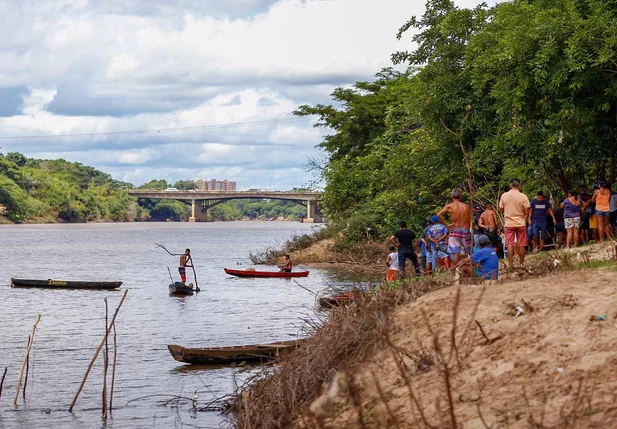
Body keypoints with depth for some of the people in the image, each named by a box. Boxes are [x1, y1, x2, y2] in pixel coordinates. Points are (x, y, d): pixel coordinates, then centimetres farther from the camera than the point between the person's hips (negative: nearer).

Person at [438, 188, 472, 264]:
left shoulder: (449, 206, -1)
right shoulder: (466, 206, 5)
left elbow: (439, 215, -14)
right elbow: (470, 221, 3)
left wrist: (446, 224, -6)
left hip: (455, 231, -2)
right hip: (466, 231, 2)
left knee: (455, 253, -1)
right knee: (470, 253, 11)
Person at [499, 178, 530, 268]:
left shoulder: (504, 196, -5)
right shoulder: (523, 196, -9)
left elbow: (501, 210, 3)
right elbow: (527, 212, -8)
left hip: (509, 223, 1)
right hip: (521, 223, -1)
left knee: (510, 245, 3)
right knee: (521, 245, 8)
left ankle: (510, 265, -1)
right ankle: (522, 263, 14)